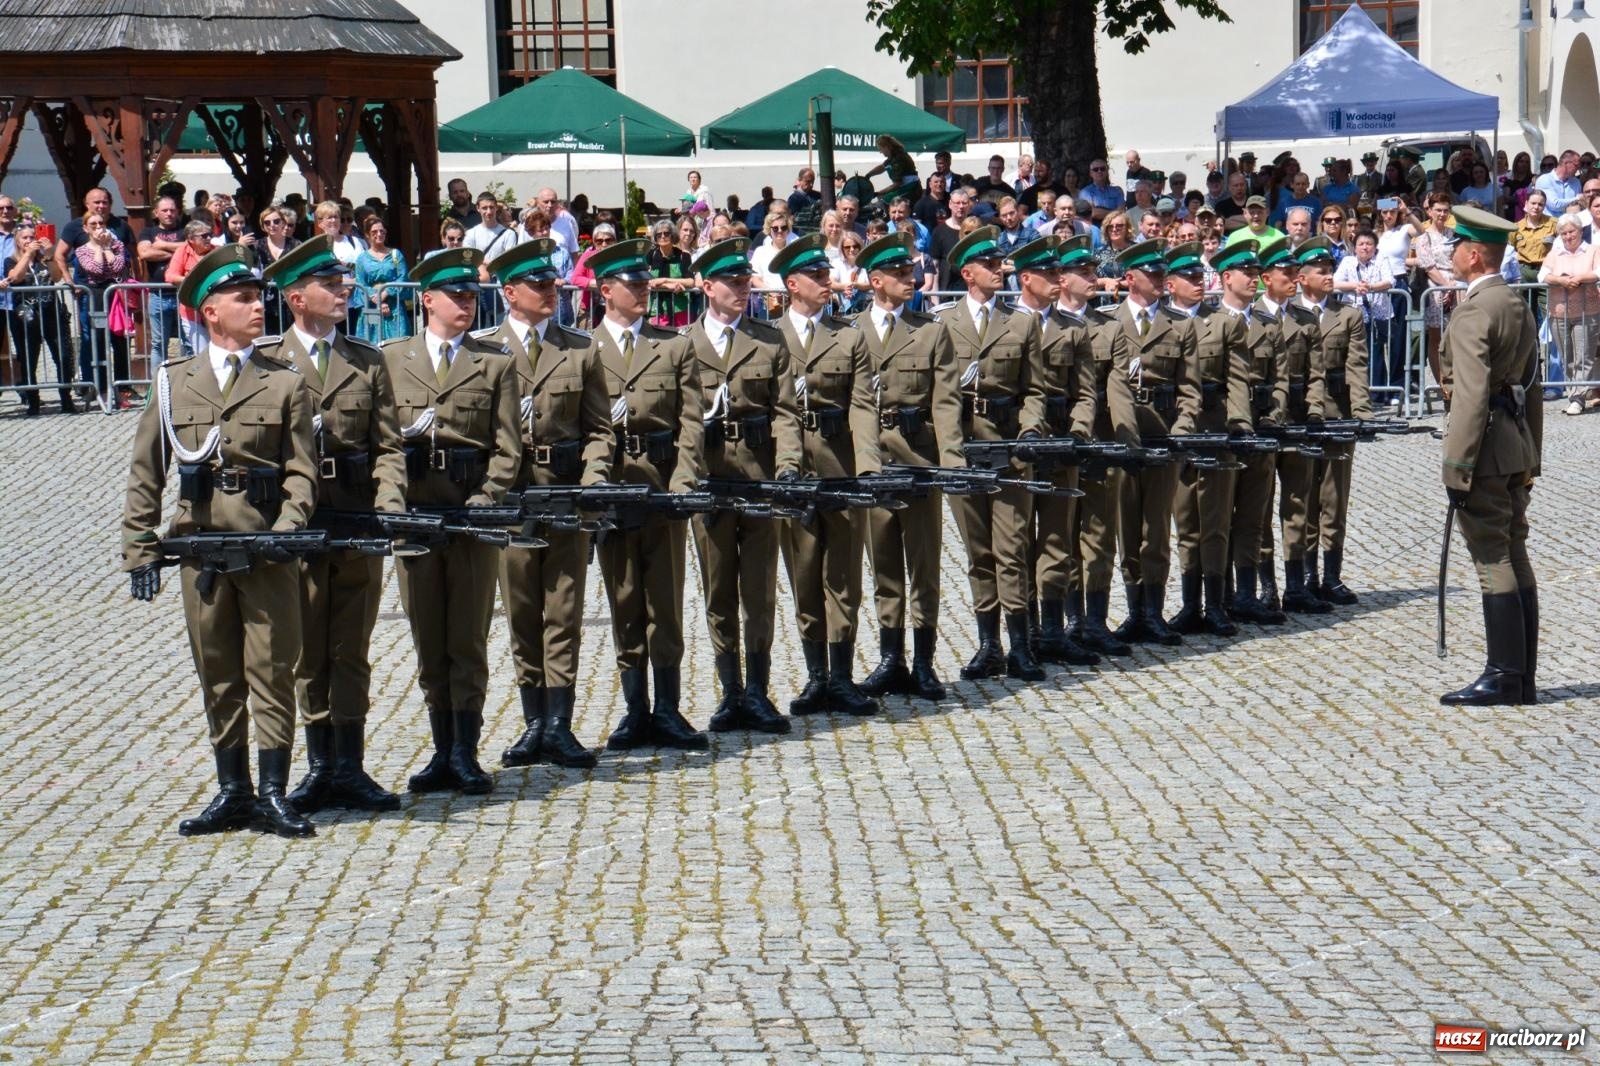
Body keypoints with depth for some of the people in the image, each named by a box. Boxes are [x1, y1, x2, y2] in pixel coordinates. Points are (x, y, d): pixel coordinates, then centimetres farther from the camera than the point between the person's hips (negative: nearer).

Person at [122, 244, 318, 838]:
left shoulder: (285, 384, 5)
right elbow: (145, 477, 9)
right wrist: (140, 549, 2)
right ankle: (232, 794, 17)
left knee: (271, 673, -1)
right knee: (217, 676, 9)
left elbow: (302, 472, 1)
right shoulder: (173, 383, 8)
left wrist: (285, 531, -15)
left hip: (267, 550, -2)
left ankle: (273, 796, 4)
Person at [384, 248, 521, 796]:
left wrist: (485, 501, -10)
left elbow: (507, 447, 3)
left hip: (472, 511, -2)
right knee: (428, 641, 6)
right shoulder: (391, 358, 11)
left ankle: (466, 753, 2)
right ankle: (444, 752, 12)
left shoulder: (495, 363, 8)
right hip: (412, 510, 2)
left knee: (468, 637, -1)